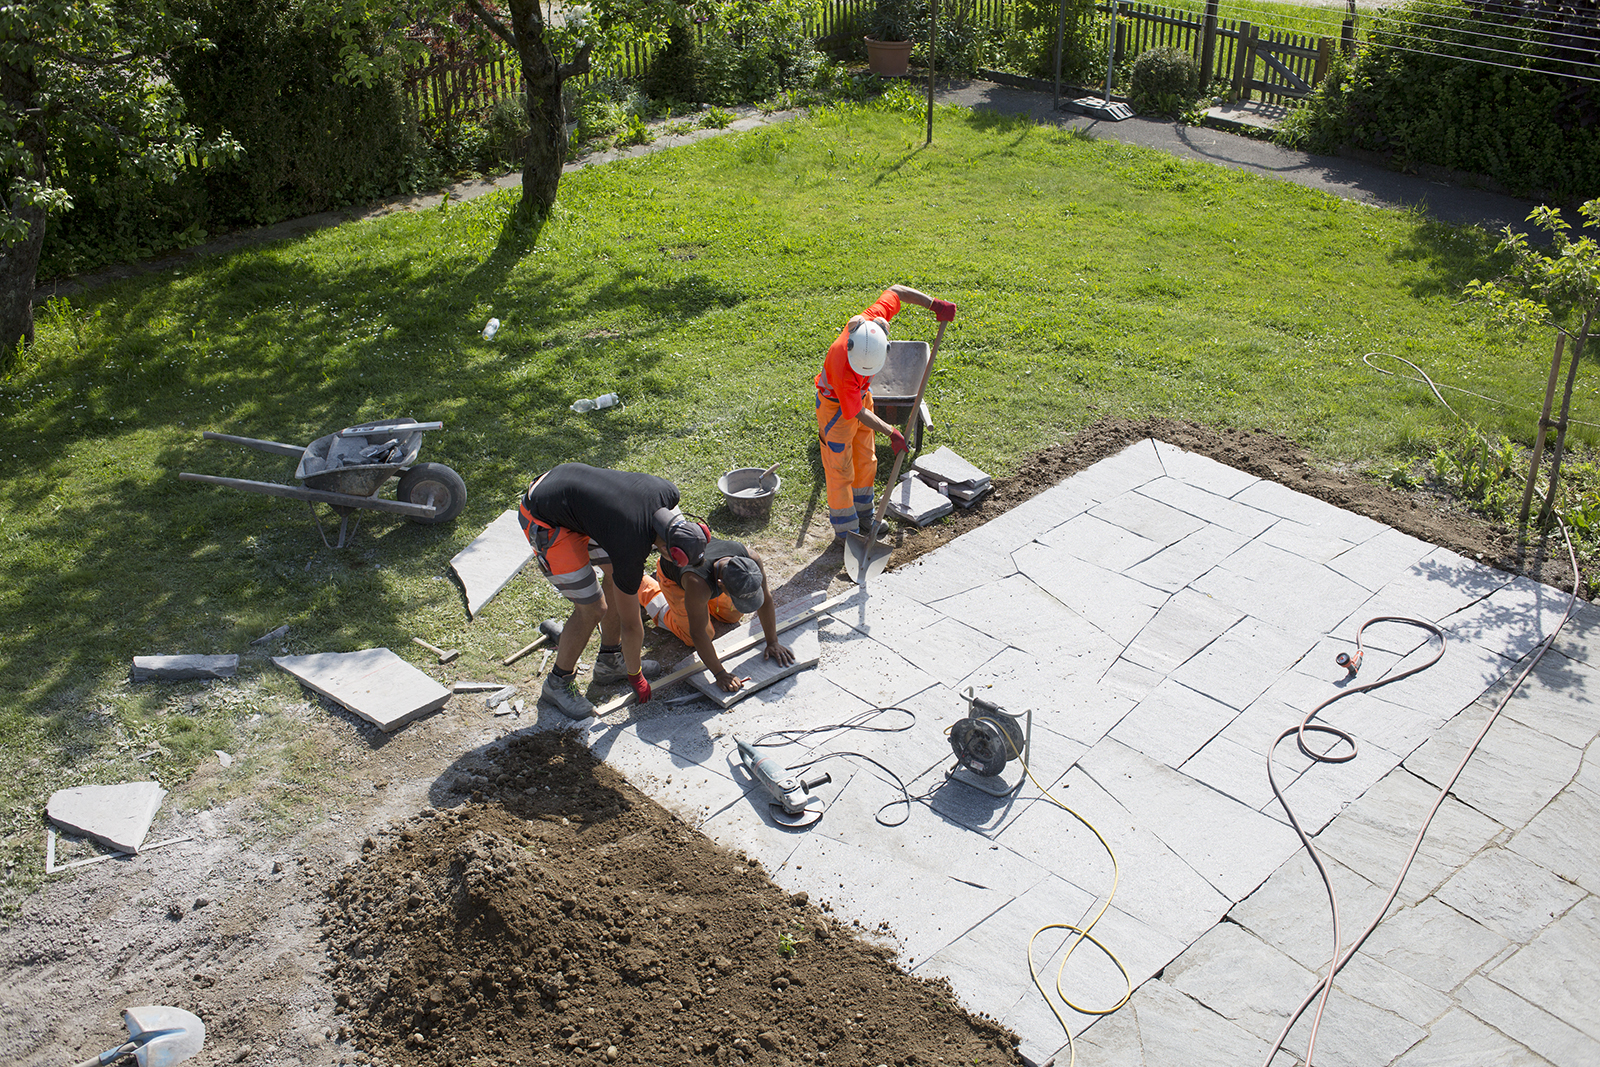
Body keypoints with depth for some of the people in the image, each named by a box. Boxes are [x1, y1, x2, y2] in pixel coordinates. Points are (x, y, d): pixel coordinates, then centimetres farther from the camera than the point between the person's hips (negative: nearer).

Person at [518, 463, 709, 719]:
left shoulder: (669, 493, -14)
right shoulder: (631, 551, -28)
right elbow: (630, 622, -14)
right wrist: (635, 676, 0)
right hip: (545, 520, -9)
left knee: (616, 574, 14)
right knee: (592, 609, -5)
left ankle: (609, 662, 31)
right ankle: (558, 683, 18)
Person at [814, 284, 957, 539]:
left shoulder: (872, 320, -30)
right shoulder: (841, 367, -43)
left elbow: (896, 291, -11)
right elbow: (859, 413, -30)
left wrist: (935, 304, -16)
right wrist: (891, 432, -26)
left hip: (862, 394, 7)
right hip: (836, 406, -7)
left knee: (865, 461, 18)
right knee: (841, 470, -1)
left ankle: (863, 516, 36)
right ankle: (845, 532, 12)